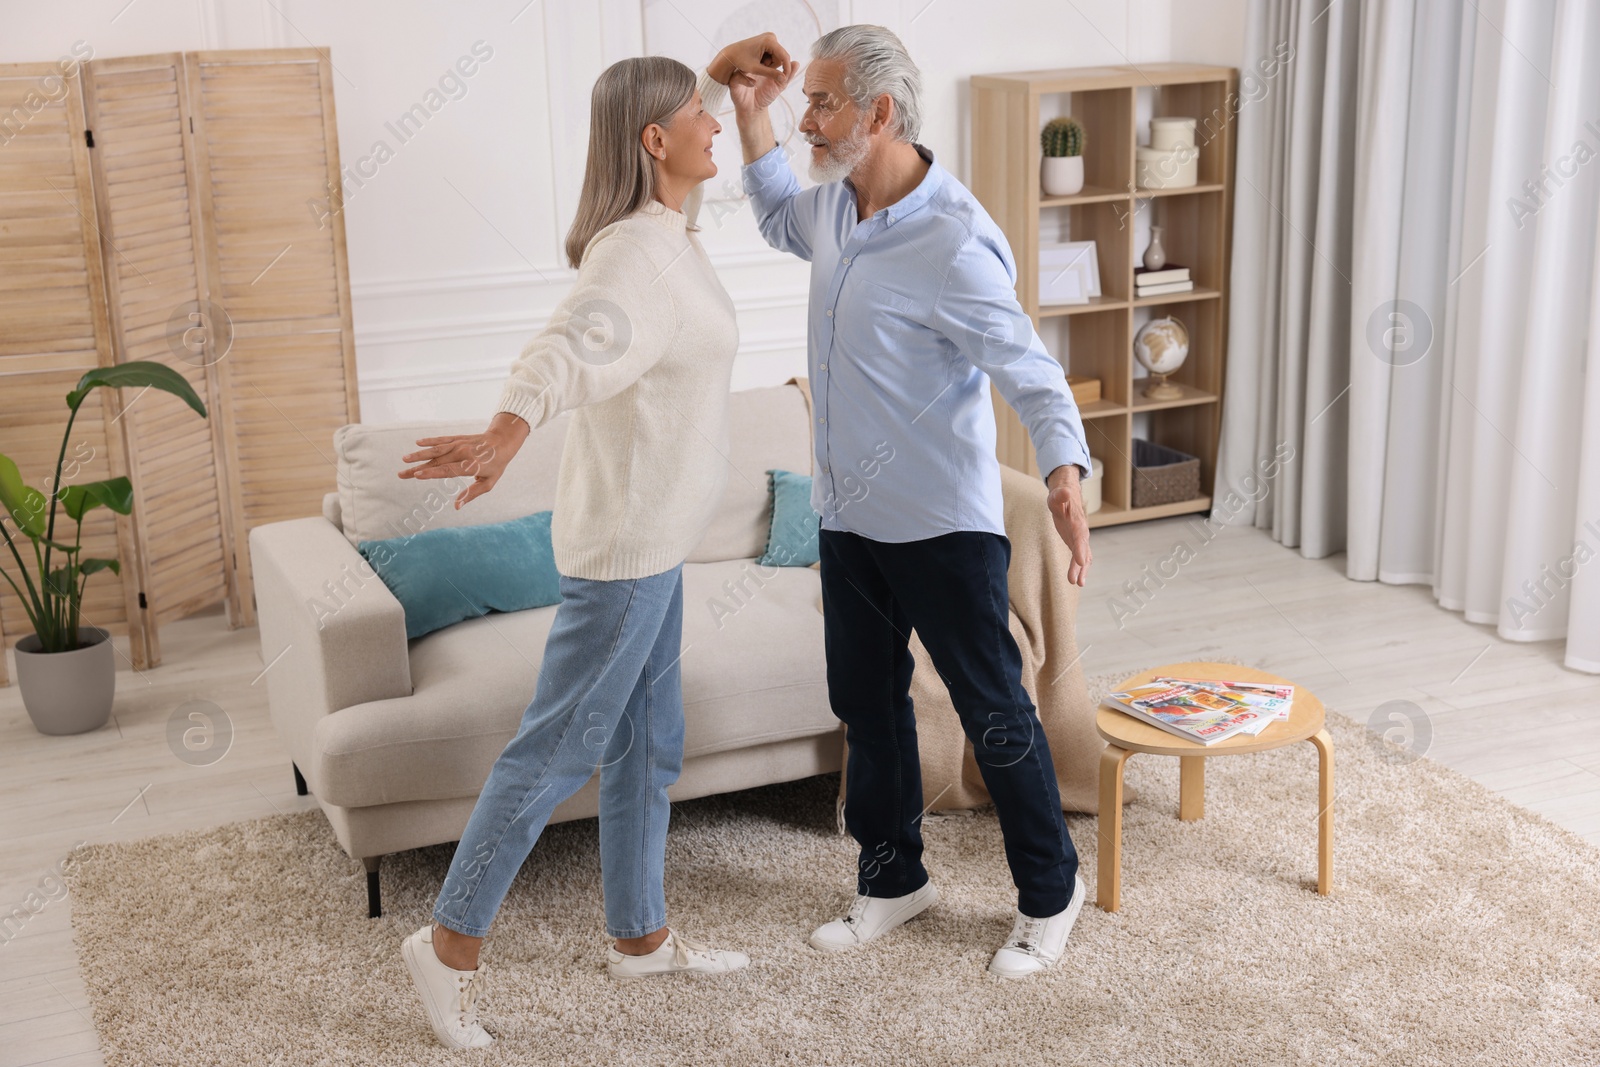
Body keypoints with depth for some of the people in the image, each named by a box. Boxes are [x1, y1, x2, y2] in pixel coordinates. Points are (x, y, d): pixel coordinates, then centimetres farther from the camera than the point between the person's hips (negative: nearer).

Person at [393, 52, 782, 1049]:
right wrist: (503, 438, -61)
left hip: (654, 533, 10)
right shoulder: (639, 252, -23)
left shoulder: (666, 233, 8)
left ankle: (641, 935, 31)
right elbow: (569, 348, -43)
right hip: (626, 538, -10)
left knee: (648, 745, 17)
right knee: (561, 745, -1)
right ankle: (453, 941, 13)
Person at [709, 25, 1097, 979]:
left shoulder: (953, 244, -23)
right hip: (852, 517, 8)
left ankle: (1050, 892, 23)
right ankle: (894, 878, 35)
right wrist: (752, 113, 14)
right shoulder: (836, 205, 3)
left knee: (995, 714, 5)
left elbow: (1032, 373, -21)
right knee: (867, 704, 18)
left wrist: (1065, 476, -39)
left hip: (944, 526, -8)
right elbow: (782, 217, 28)